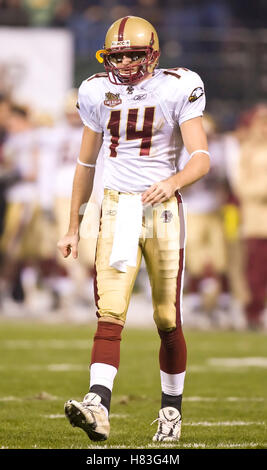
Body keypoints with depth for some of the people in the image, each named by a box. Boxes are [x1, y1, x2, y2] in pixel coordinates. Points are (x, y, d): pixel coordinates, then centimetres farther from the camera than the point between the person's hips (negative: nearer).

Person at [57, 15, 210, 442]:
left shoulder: (176, 90, -6)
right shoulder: (99, 93, 5)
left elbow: (202, 158, -13)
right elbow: (86, 163, 16)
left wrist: (173, 182, -34)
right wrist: (73, 227, 17)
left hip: (163, 210, -2)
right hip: (116, 210, 2)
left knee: (167, 320, 5)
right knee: (110, 315, -13)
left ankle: (171, 410, 24)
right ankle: (98, 408, -27)